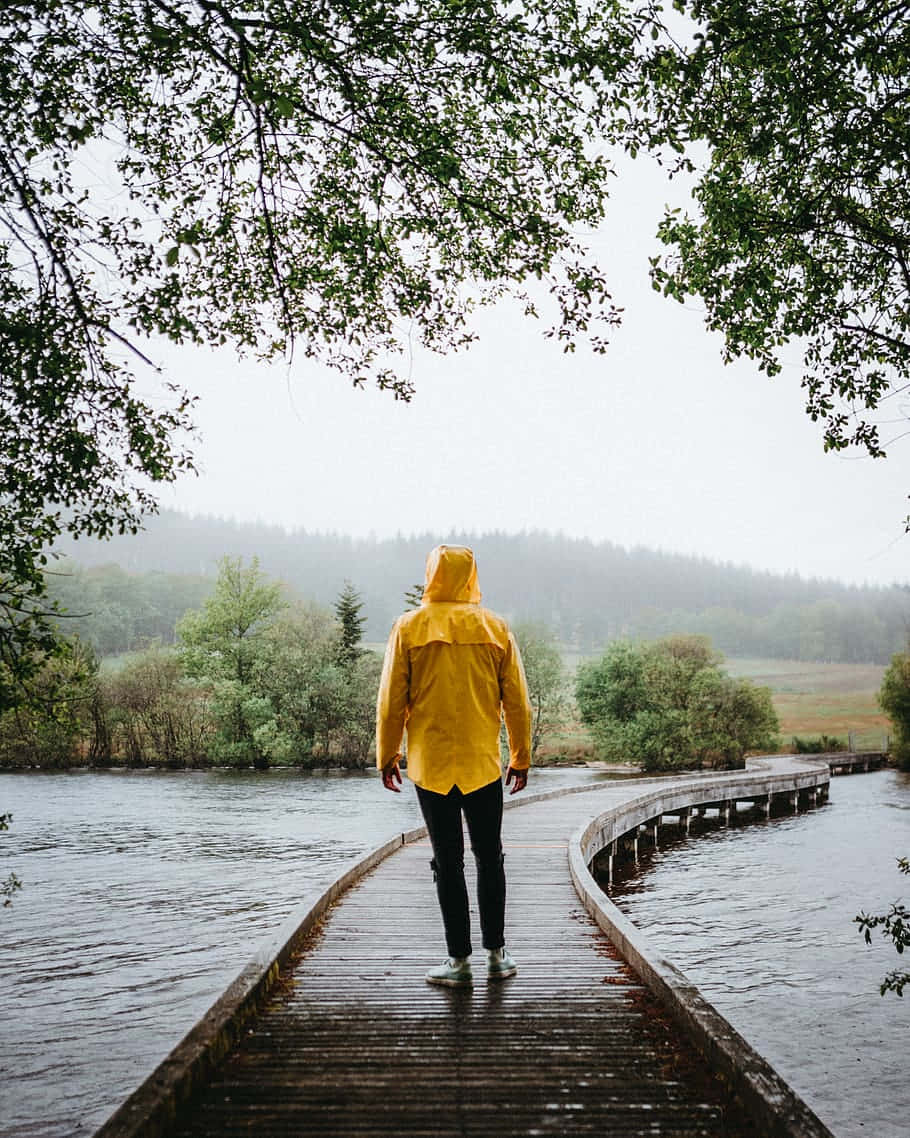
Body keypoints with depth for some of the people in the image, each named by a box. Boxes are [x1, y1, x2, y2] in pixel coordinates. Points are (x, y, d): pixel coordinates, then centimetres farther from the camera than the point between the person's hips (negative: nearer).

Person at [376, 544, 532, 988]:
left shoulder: (408, 628, -3)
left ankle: (460, 960, 11)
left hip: (430, 764, -1)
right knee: (489, 857, 14)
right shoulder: (495, 627, 1)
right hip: (484, 763, 1)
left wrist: (387, 756, 8)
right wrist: (521, 757, 12)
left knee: (448, 862, 6)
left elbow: (391, 701, -3)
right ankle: (496, 955, 19)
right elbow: (516, 701, 3)